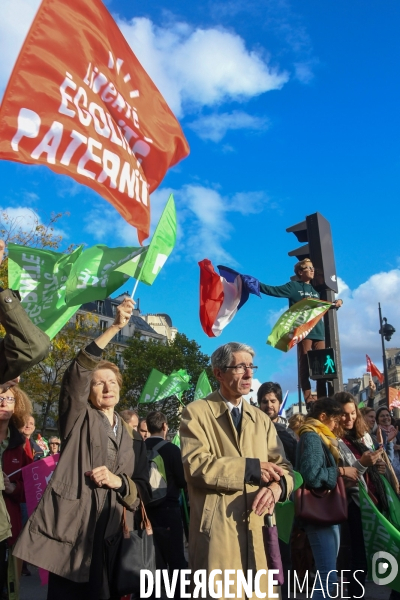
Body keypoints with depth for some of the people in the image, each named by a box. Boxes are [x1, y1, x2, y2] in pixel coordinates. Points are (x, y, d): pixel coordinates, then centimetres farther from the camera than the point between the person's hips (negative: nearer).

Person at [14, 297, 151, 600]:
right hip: (71, 527, -4)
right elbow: (77, 373, -17)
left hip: (113, 532, 4)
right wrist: (115, 327, -27)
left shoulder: (127, 431, 16)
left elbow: (142, 485, 14)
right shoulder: (79, 418, 3)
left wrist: (118, 481, -9)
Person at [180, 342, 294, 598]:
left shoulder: (261, 418, 16)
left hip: (258, 529, 5)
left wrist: (277, 485, -15)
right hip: (217, 531, -5)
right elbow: (195, 465, -16)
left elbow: (283, 466, 8)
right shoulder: (196, 412, -3)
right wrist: (251, 468, -15)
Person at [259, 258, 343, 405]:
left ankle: (322, 398, 7)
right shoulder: (293, 286, 5)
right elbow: (273, 290, -4)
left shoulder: (316, 289, 22)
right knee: (305, 365, -7)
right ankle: (308, 399, -7)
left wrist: (336, 302, 10)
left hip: (319, 332, 6)